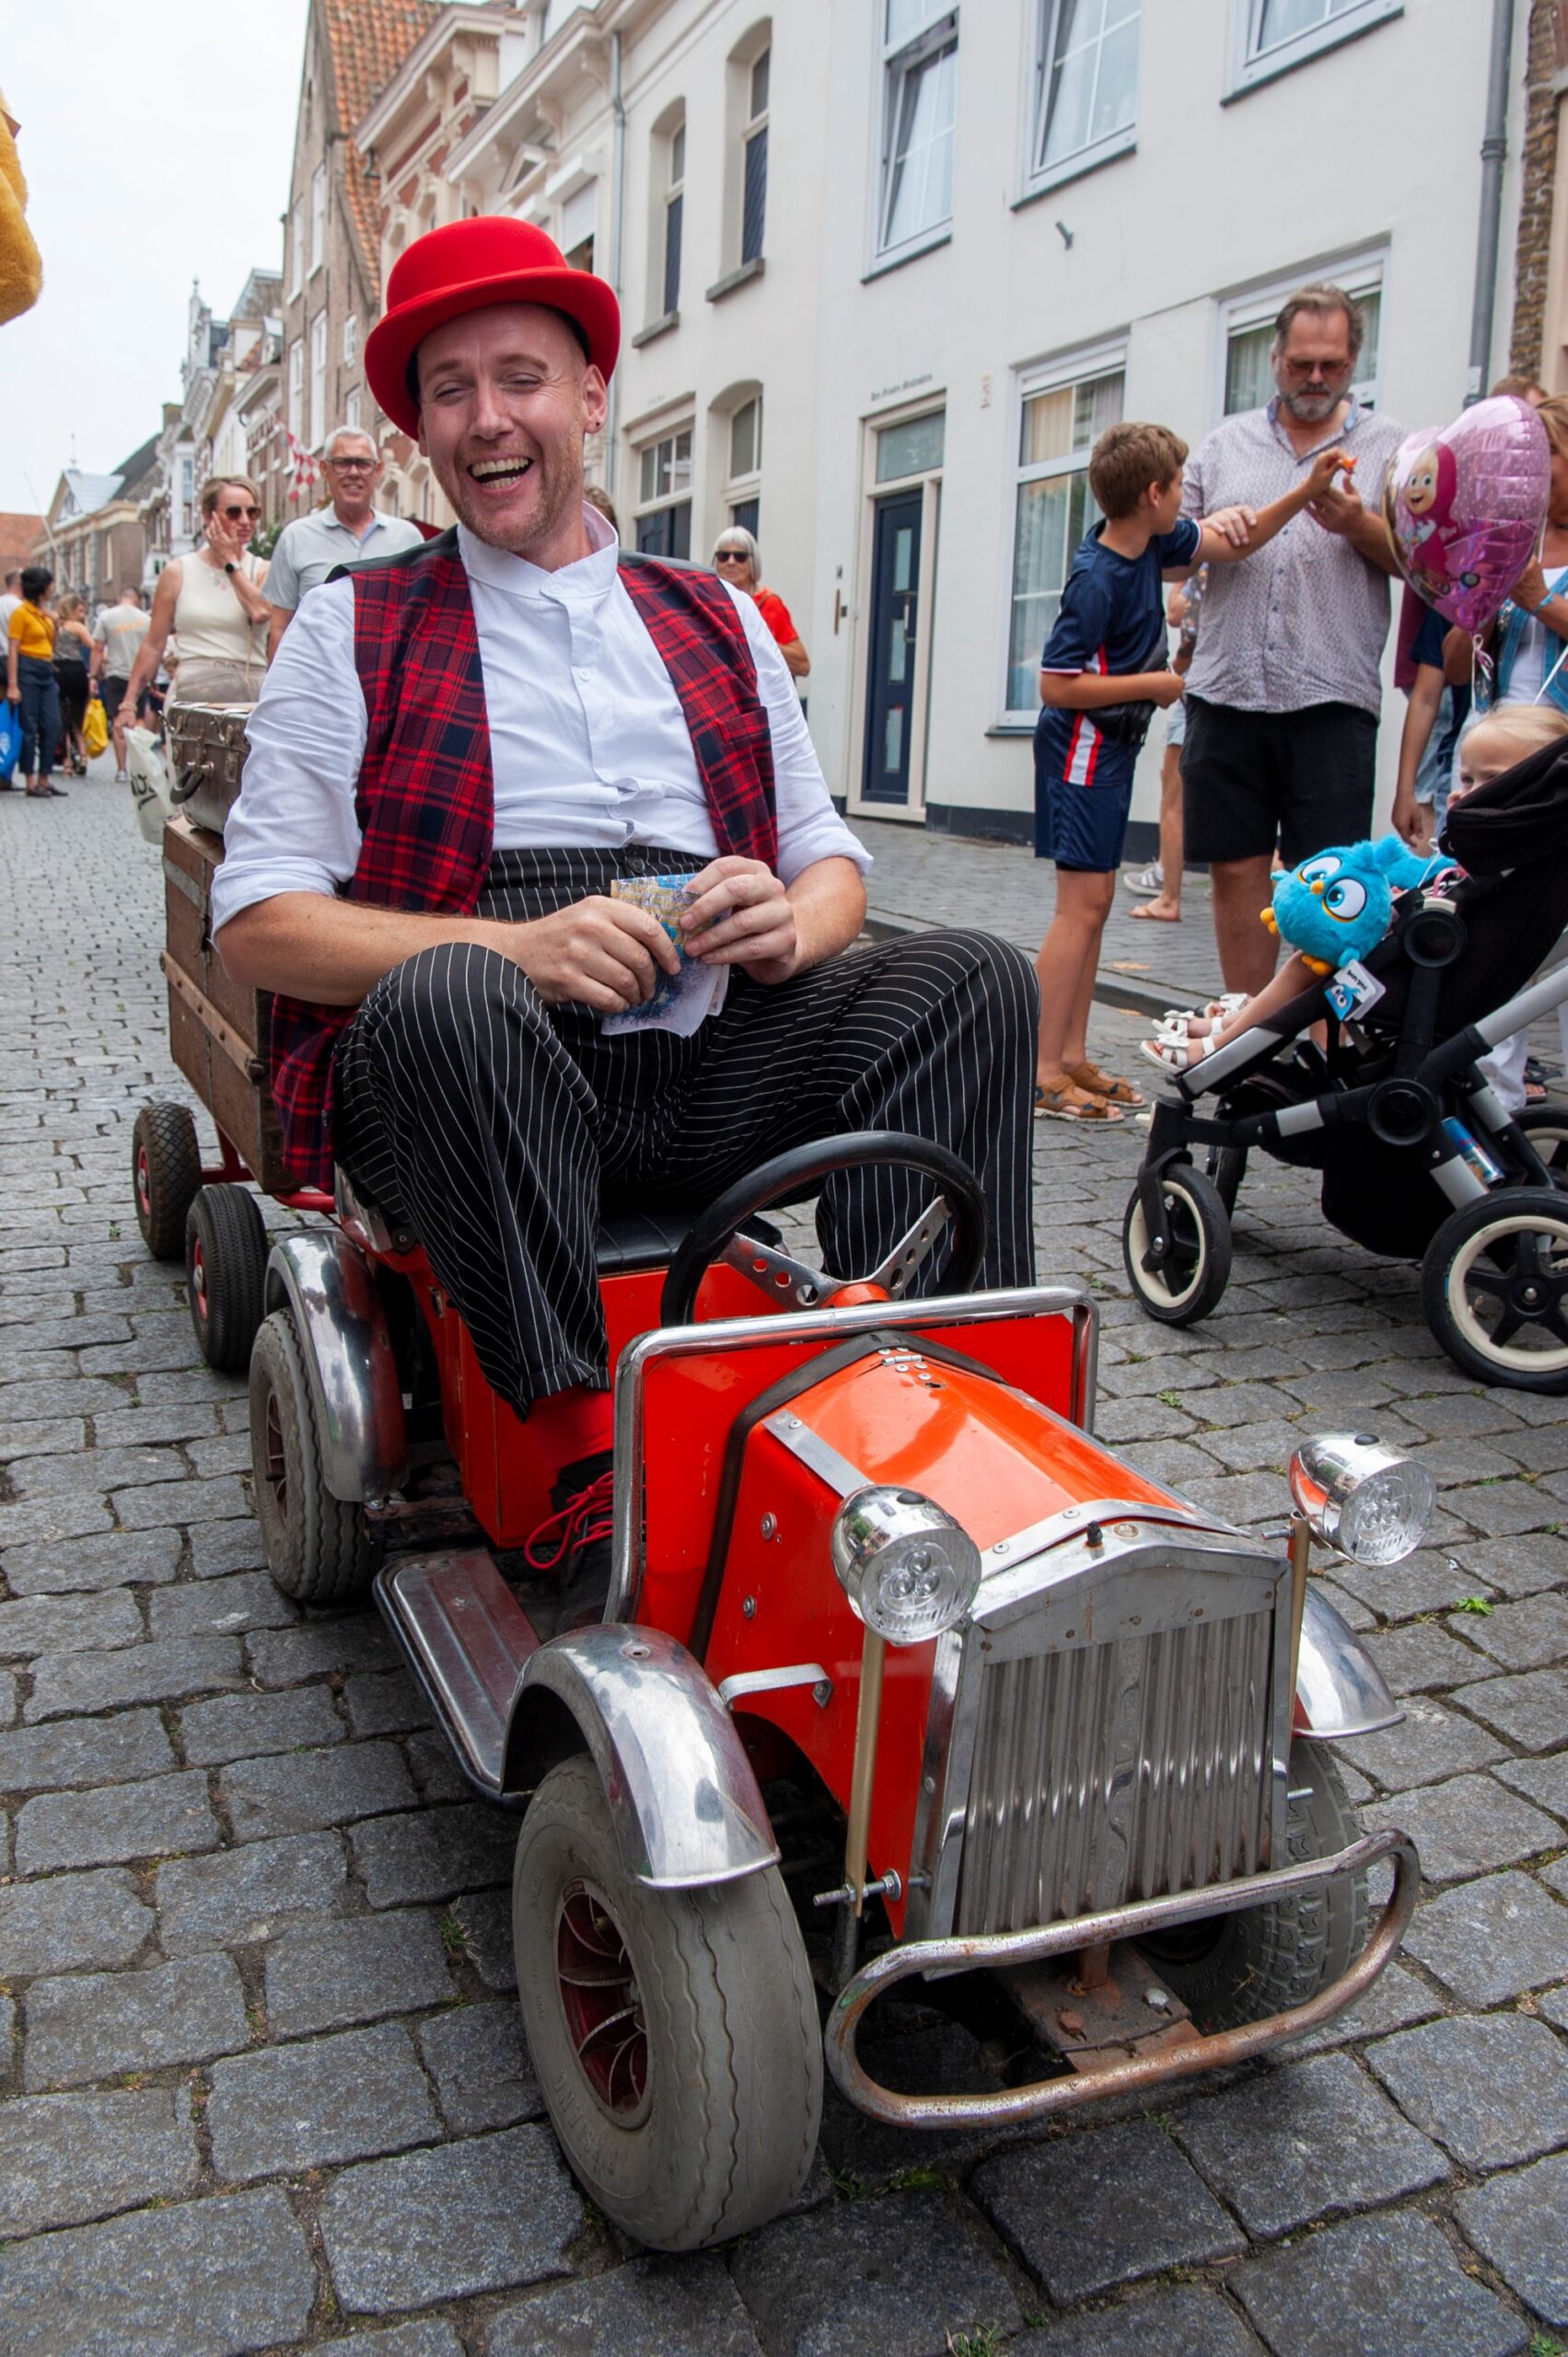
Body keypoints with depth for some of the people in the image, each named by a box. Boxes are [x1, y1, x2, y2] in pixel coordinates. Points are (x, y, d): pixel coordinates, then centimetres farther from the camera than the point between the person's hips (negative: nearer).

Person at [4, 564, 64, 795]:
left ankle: (44, 778, 9)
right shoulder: (21, 612, -8)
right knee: (29, 728, -3)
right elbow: (12, 650, -12)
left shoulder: (44, 613, 13)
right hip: (27, 670, -7)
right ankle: (30, 781, 2)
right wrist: (12, 685, -17)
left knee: (52, 725, 3)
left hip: (46, 672, 7)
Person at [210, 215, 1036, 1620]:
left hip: (714, 1057, 3)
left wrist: (790, 921, -7)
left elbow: (831, 861, 20)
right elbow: (258, 922, 1)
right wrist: (518, 947, -16)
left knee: (976, 978, -17)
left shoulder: (720, 625, 21)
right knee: (445, 998, -36)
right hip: (468, 1068, -3)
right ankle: (595, 1482, -33)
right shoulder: (356, 632, 11)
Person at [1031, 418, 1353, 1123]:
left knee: (1095, 900, 10)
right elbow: (1057, 686, -23)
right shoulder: (1097, 580, -21)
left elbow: (1234, 543, 21)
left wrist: (1308, 491, 12)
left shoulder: (1151, 542, 5)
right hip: (1082, 747, -10)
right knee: (1081, 903, -12)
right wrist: (1155, 684, -16)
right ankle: (1044, 1075, -11)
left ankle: (1073, 1058, 16)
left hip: (1111, 747, 10)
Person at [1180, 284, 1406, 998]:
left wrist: (1358, 525, -12)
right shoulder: (1225, 443, 16)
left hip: (1331, 698, -2)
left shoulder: (1388, 445, 11)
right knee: (1236, 869, 5)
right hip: (1226, 692, 2)